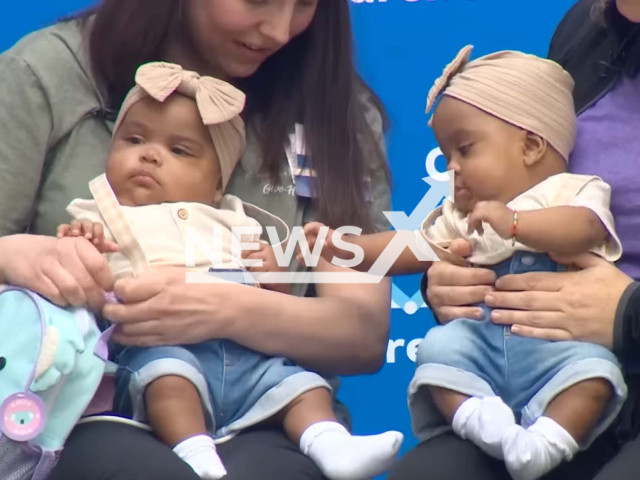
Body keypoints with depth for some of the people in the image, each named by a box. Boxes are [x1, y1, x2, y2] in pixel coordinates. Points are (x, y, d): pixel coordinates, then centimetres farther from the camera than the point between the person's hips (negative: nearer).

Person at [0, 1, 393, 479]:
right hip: (87, 411, -1)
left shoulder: (338, 108, 7)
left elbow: (366, 335, 1)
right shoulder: (47, 75, 2)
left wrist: (229, 310, -18)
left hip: (263, 422, 2)